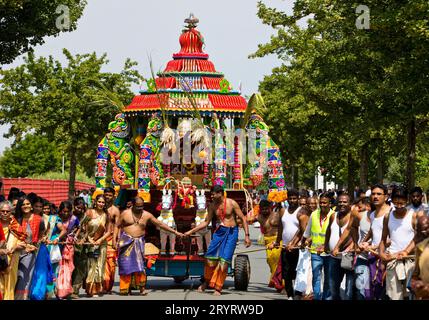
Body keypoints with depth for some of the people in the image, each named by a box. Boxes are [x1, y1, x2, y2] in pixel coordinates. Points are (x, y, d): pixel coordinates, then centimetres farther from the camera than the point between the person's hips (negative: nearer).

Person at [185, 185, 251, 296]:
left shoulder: (231, 203, -8)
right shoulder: (213, 205, 6)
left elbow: (243, 219, -4)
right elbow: (206, 222, 13)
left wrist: (247, 235, -10)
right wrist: (191, 231, 9)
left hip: (231, 233, -4)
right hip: (219, 232, 4)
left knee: (224, 260, -9)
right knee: (210, 257, -2)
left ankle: (218, 287, -1)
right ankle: (207, 281, 20)